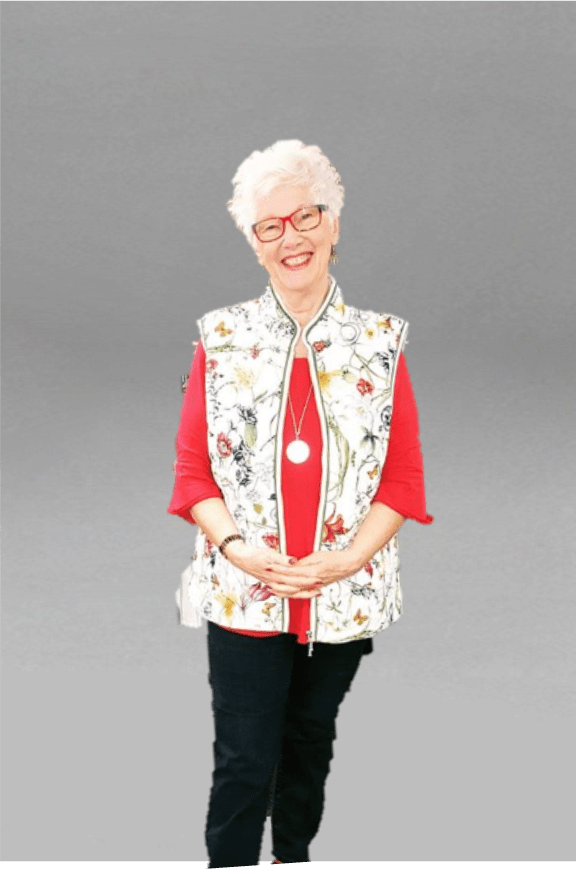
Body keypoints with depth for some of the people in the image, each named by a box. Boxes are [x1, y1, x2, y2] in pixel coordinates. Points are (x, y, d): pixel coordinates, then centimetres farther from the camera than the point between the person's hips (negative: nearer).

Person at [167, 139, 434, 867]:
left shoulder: (380, 342, 1)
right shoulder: (221, 338, 1)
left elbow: (403, 473, 0)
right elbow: (192, 465, 0)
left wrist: (347, 560, -14)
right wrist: (235, 546, -17)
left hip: (345, 593, 2)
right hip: (243, 592, -1)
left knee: (310, 745, 17)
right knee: (243, 765, -3)